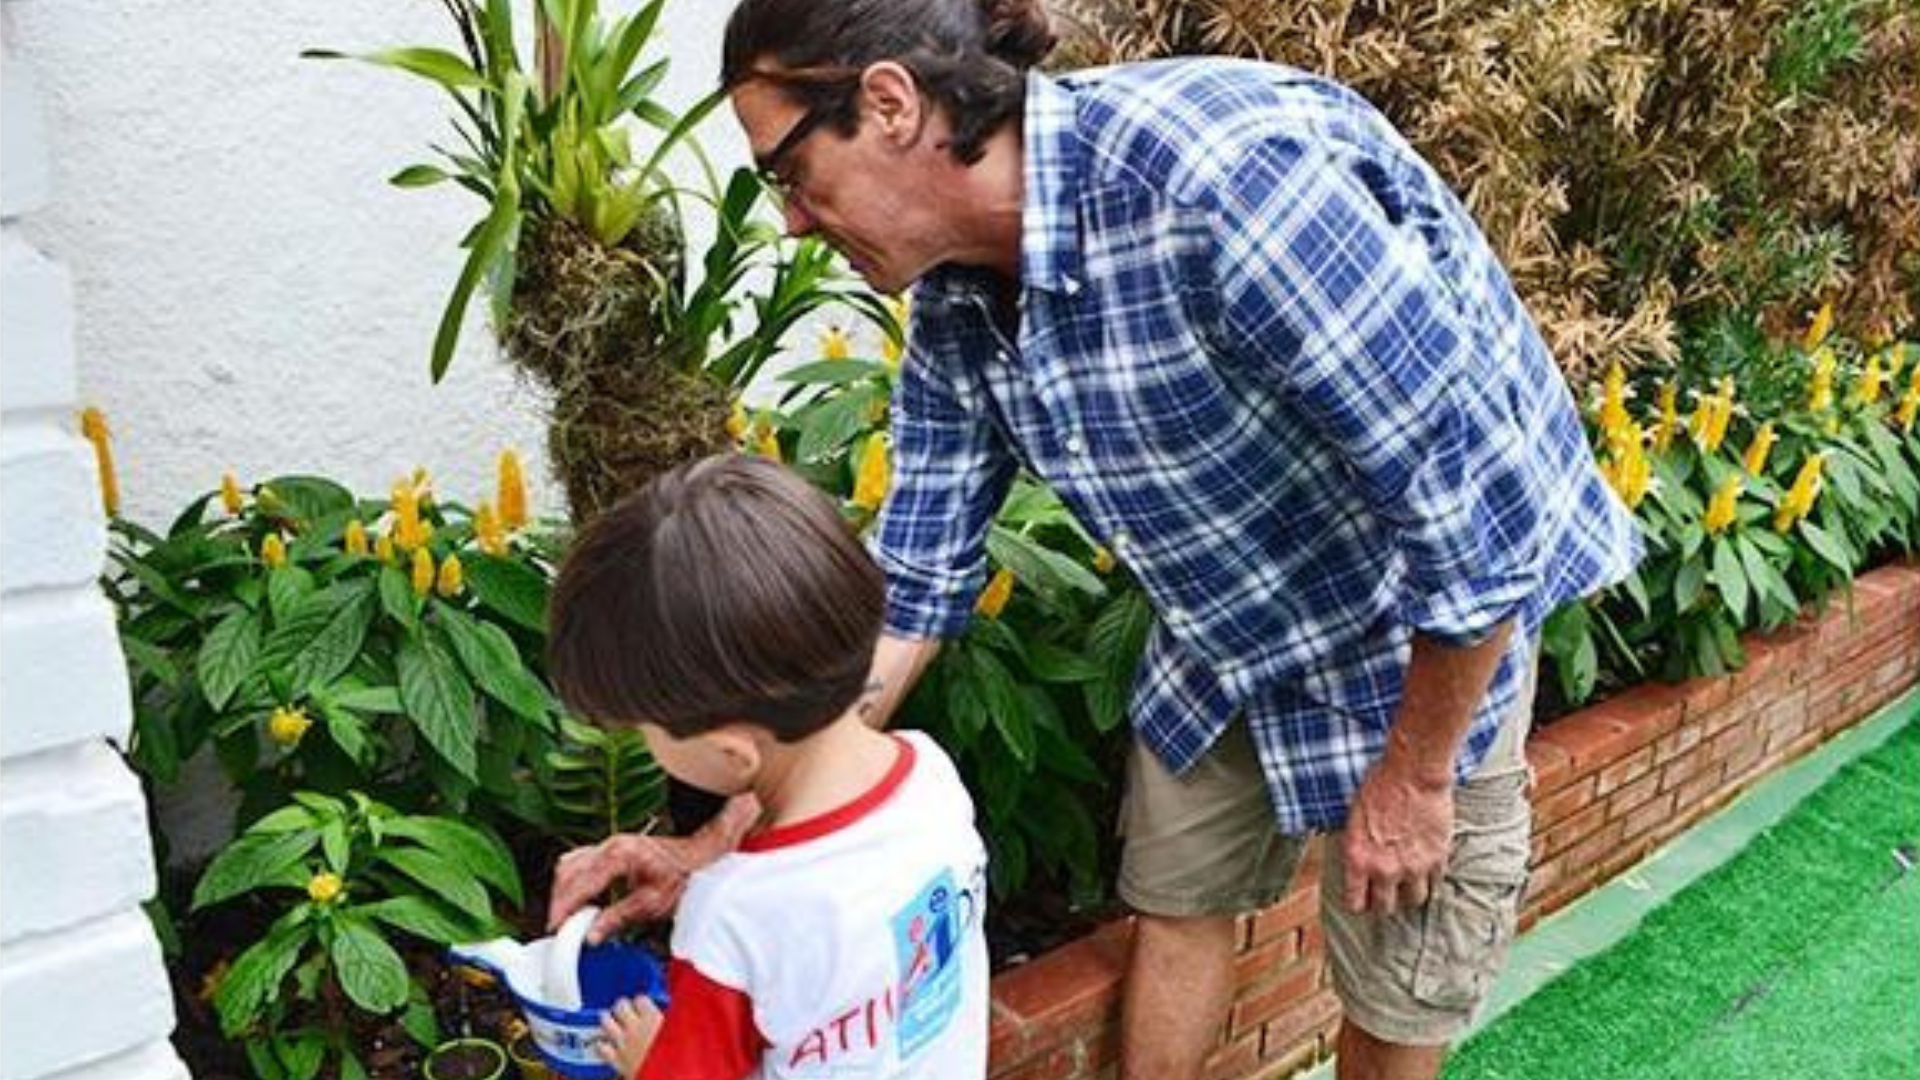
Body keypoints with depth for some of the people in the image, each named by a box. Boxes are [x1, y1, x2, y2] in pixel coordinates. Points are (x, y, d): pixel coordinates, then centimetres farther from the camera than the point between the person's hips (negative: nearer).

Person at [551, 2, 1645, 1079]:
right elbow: (913, 585, -4)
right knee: (1177, 894, 18)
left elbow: (1482, 502, -31)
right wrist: (726, 840, -6)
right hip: (1227, 628, 6)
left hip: (1433, 630, -5)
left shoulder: (1227, 175, -37)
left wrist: (1414, 770, -18)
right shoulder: (956, 301, -11)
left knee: (1394, 981, 11)